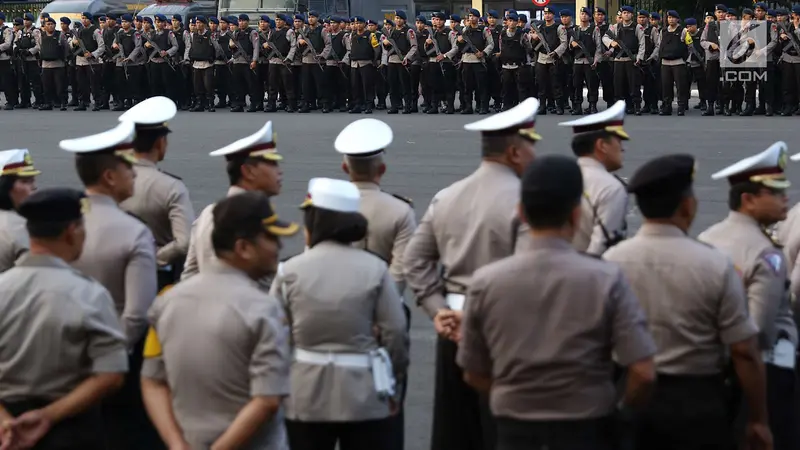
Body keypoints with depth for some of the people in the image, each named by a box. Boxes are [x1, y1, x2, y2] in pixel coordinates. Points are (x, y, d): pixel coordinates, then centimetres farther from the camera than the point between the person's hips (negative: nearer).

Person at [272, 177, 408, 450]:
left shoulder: (290, 271, -4)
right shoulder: (375, 269, -5)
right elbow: (395, 334, -4)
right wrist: (393, 386, 11)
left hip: (305, 398, 1)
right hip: (365, 396, 0)